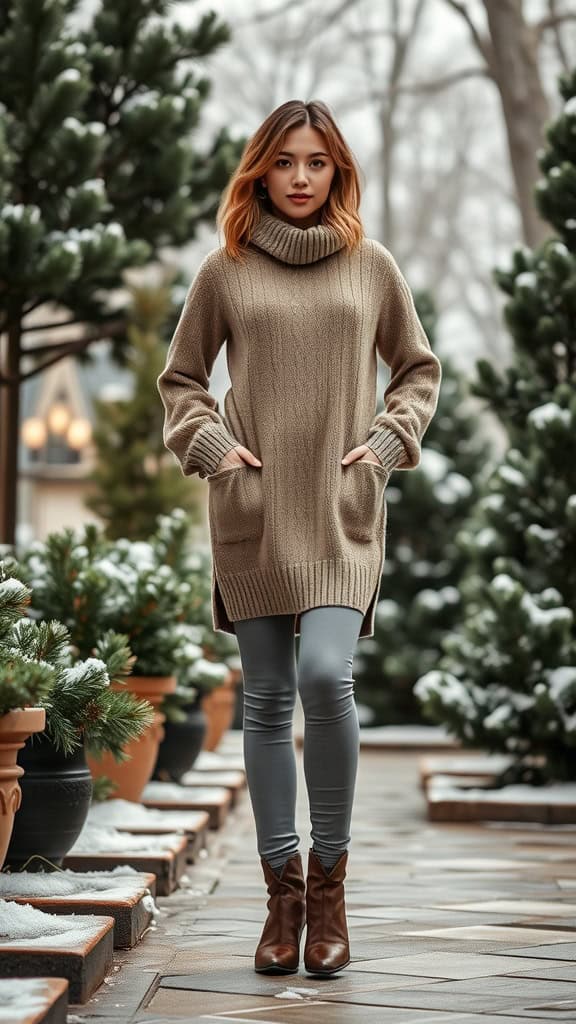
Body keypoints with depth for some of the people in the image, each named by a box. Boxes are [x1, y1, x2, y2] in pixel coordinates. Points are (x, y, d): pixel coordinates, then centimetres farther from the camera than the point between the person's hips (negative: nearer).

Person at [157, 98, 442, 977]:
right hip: (253, 510, 1)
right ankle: (283, 891, 11)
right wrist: (210, 445, -1)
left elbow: (419, 369, 18)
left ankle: (329, 876, -3)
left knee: (326, 674, -19)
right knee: (267, 700, 2)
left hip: (343, 510, -1)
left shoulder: (372, 266, 8)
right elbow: (180, 378, 15)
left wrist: (388, 441, 3)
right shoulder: (226, 270, 6)